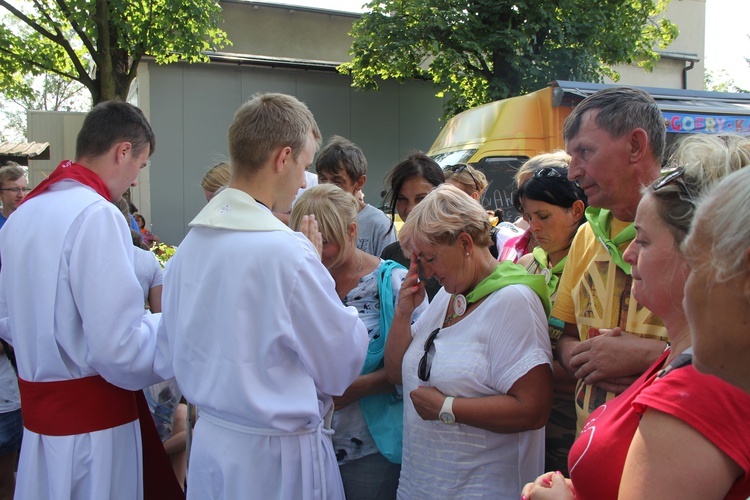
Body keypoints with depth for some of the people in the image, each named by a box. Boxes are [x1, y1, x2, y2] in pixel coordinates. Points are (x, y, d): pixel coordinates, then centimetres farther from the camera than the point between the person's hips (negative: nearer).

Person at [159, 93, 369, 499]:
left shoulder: (189, 245, -1)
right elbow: (342, 366, -12)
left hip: (208, 440, 7)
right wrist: (315, 266, -3)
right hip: (275, 455, -7)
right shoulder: (285, 252, -24)